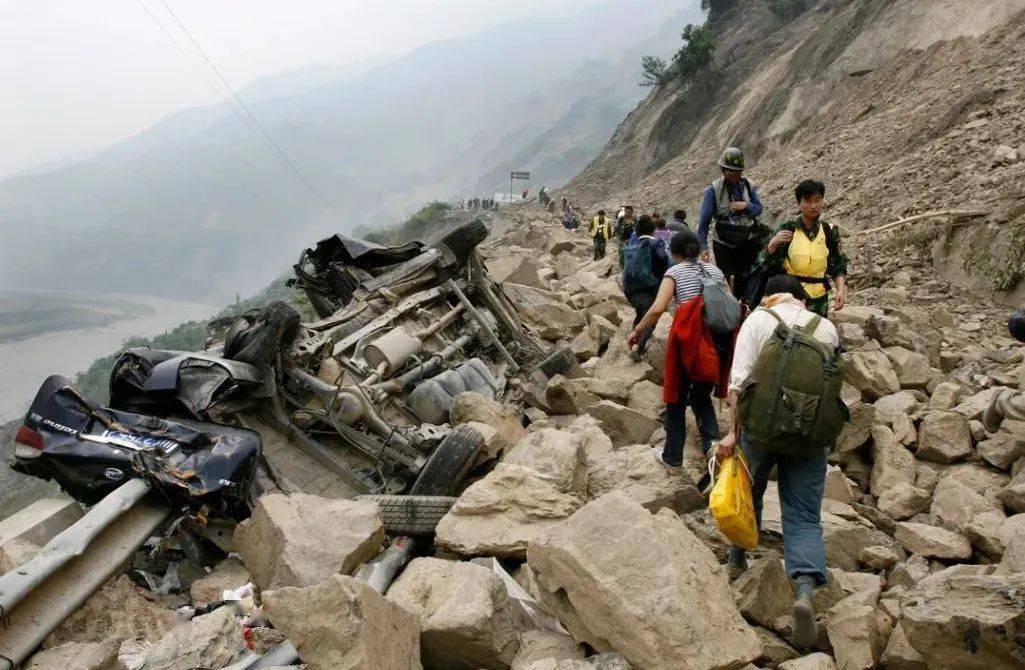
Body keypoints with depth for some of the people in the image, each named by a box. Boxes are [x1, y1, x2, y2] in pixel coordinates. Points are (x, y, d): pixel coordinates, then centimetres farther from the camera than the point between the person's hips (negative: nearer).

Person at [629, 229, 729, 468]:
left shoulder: (675, 271, -4)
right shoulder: (715, 271, 10)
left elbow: (658, 308, -16)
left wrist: (638, 330, -4)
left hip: (686, 341, -4)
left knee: (677, 399, 13)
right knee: (702, 396, 21)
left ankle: (672, 456, 20)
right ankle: (713, 443, 0)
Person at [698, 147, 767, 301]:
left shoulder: (748, 186, 1)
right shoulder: (713, 189, -10)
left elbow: (759, 209, 9)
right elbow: (705, 219, -11)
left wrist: (746, 206, -14)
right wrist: (703, 246, -15)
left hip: (746, 241, 3)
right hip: (723, 243, -3)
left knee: (743, 278, 10)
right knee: (724, 280, -1)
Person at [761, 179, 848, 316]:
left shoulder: (829, 231, 5)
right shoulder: (788, 229, -2)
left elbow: (838, 266, 9)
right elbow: (768, 265, -4)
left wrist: (841, 289, -7)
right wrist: (772, 244, -22)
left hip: (819, 300, 2)